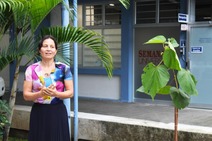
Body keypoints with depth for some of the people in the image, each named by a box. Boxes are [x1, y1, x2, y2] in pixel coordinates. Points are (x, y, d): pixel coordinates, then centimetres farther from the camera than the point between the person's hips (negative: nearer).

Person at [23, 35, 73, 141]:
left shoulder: (64, 68, -2)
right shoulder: (31, 69, -1)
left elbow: (70, 92, 0)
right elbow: (26, 95, 0)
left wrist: (55, 93, -18)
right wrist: (40, 93, -19)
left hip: (58, 112, 0)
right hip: (38, 112, 0)